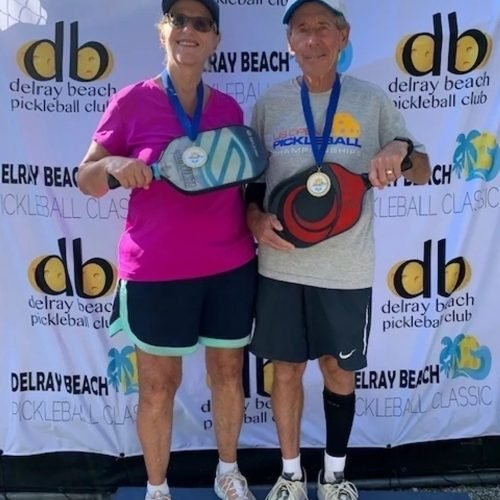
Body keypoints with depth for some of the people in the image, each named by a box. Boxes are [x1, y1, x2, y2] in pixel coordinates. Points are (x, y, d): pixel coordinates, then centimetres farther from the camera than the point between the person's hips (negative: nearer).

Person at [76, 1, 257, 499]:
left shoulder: (229, 108, 5)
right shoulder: (132, 101, -5)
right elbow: (85, 178, -2)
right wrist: (113, 165, -23)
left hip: (230, 267, 4)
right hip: (156, 271, -3)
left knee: (228, 373, 15)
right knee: (158, 386, 8)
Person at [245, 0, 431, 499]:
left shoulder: (372, 100, 0)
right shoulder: (270, 102, 2)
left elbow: (423, 175, 2)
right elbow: (249, 179, 9)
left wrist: (402, 150, -20)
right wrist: (255, 218, -12)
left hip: (346, 269, 0)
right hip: (282, 265, 1)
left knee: (339, 372, 12)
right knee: (286, 368, 10)